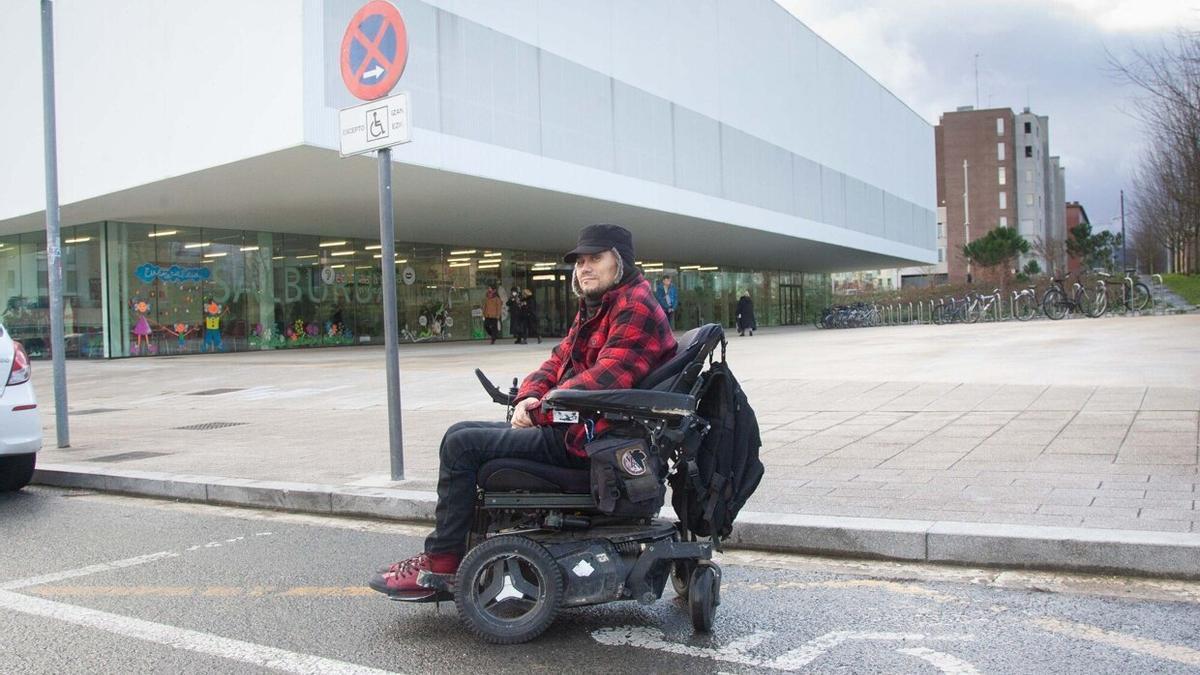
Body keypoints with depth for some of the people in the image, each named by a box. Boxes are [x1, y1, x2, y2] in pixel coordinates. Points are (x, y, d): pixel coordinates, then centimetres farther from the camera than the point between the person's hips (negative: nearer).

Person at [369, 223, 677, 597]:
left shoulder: (636, 307, -12)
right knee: (460, 433, 11)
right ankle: (445, 547, 8)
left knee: (462, 444, -13)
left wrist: (539, 412, -17)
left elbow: (605, 378, -24)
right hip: (566, 426, 11)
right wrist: (529, 396, -5)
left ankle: (442, 562, -6)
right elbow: (560, 359, 17)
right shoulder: (593, 310, 21)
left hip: (583, 440, -11)